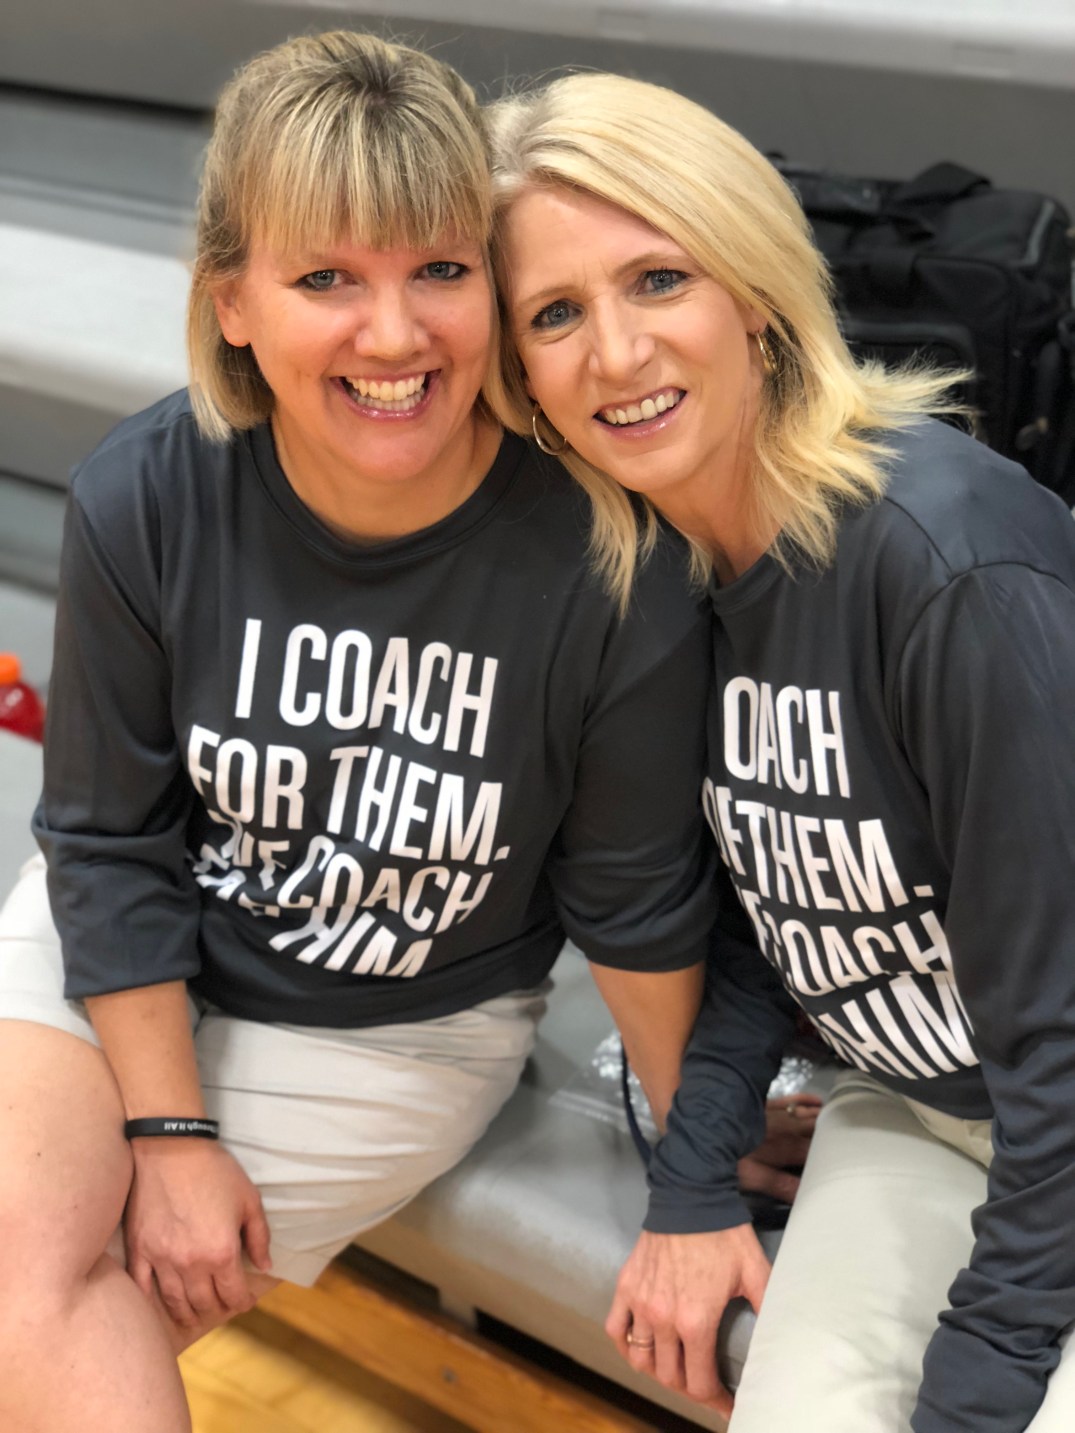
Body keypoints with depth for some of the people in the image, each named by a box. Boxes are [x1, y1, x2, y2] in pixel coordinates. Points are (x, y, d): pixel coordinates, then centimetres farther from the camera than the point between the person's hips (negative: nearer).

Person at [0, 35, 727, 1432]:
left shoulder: (607, 563, -24)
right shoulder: (143, 501, -18)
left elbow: (637, 904, -10)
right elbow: (112, 843, -7)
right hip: (120, 964, 3)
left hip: (399, 1033, -2)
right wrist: (166, 1132, -8)